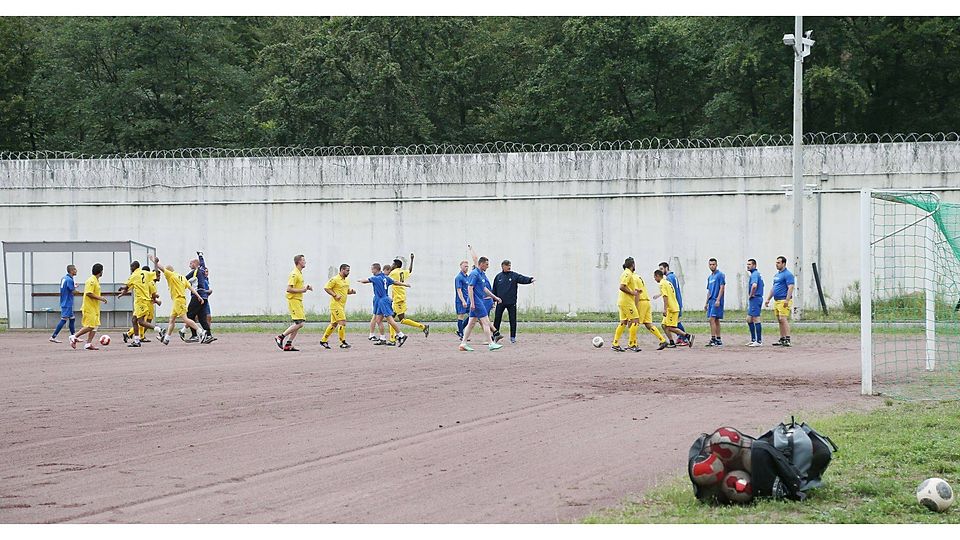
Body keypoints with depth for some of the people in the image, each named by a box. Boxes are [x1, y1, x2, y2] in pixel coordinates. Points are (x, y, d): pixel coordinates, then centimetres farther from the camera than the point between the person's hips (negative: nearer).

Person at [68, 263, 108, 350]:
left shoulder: (96, 280, 15)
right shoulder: (91, 281, -16)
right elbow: (89, 293, -23)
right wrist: (100, 298, -19)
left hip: (95, 308, 10)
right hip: (89, 307, -10)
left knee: (95, 325, 5)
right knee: (90, 326, -10)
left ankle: (89, 343, 4)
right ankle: (74, 337, -1)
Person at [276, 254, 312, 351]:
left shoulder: (300, 273, 16)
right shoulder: (294, 274, -15)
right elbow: (289, 289, -22)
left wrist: (305, 288, 11)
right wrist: (302, 290, -20)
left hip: (298, 301, 10)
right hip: (294, 300, -10)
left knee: (298, 323, 7)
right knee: (299, 323, -14)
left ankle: (288, 345, 8)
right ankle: (280, 337, -9)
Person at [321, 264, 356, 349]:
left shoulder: (346, 280, 15)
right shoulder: (335, 279, -11)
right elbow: (326, 288, -13)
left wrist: (351, 291, 4)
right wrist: (335, 295, -20)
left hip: (342, 305, 9)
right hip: (336, 304, -9)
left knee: (334, 324, 12)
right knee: (342, 322, -13)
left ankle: (323, 341, 20)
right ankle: (343, 342, -9)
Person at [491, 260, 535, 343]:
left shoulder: (514, 275, 3)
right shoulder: (498, 277, 6)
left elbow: (523, 279, -13)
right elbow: (494, 290, 10)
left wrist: (530, 280, -32)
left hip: (511, 302, -1)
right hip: (500, 302, 1)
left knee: (513, 320, 0)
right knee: (497, 318, 3)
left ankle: (513, 337, 7)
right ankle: (495, 334, 16)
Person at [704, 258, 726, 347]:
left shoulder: (720, 275, -7)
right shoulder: (710, 277, 18)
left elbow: (722, 288, -13)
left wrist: (718, 300, -20)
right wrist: (706, 303, 20)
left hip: (716, 301, -9)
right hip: (711, 301, 9)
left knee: (712, 319, -14)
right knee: (716, 320, 9)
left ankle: (713, 339, -15)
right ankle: (718, 340, 11)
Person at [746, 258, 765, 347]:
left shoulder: (754, 274, -15)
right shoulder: (757, 274, 17)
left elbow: (754, 285, -33)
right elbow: (761, 285, 30)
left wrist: (751, 295, -17)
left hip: (755, 299, -11)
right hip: (753, 300, 11)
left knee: (756, 320, -7)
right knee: (749, 319, 15)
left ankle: (759, 341, -5)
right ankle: (753, 339, 17)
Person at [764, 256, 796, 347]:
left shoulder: (787, 274, -9)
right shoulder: (776, 275, 20)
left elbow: (790, 288, -17)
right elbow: (773, 288, 26)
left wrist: (787, 300, -24)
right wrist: (768, 299, 20)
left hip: (784, 301, -9)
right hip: (776, 301, 9)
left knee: (783, 319, -16)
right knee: (780, 321, 9)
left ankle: (787, 339, -19)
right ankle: (782, 340, 12)